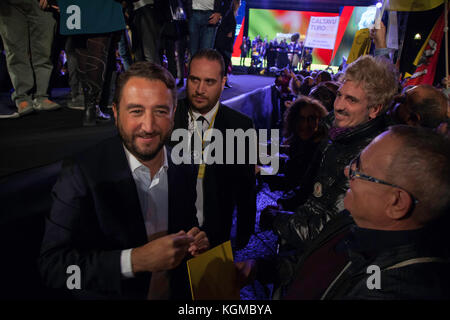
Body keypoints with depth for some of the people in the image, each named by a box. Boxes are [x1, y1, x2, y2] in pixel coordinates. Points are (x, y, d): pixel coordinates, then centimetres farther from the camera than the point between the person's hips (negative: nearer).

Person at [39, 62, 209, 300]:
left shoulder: (184, 171, -10)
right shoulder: (81, 173, -22)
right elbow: (53, 264, -25)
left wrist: (195, 243, -18)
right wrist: (135, 260, -35)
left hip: (175, 294, 4)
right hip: (108, 296, -3)